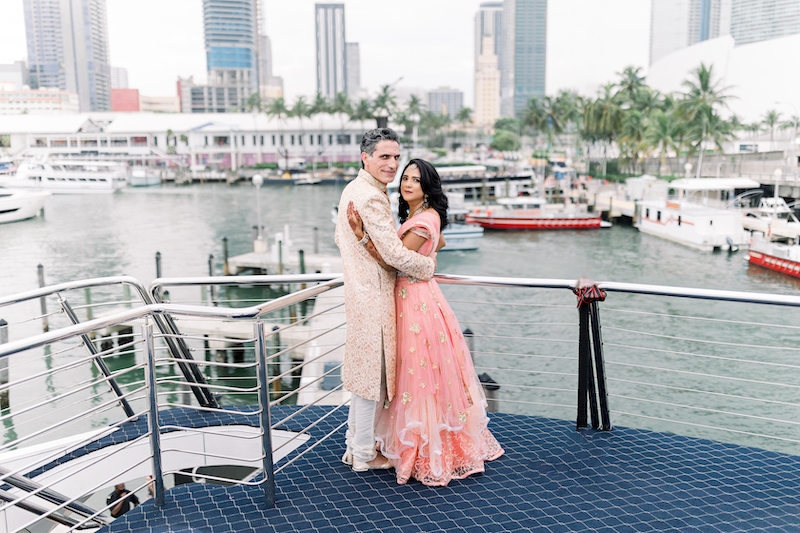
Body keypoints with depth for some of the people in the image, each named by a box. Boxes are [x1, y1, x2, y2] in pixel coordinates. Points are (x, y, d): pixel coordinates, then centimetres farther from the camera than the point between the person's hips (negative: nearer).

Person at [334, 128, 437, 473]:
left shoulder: (352, 190, 12)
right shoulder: (372, 198, -21)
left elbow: (340, 238, 22)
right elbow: (395, 254, -22)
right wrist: (429, 265, -6)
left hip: (359, 288, 10)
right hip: (373, 295, -10)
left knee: (363, 370, 19)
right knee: (372, 373, 3)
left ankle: (353, 444, 33)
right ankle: (365, 455, 18)